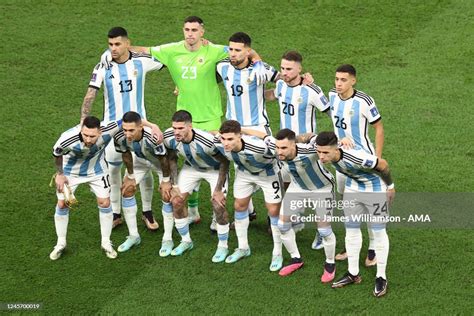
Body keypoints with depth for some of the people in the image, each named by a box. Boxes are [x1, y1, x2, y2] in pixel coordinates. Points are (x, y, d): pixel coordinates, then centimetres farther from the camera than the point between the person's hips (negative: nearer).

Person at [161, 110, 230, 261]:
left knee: (218, 206, -16)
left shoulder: (207, 141, -40)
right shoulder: (169, 137, -26)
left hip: (215, 169, -5)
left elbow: (224, 162, -24)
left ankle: (223, 246, 7)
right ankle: (186, 241, 20)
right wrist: (173, 186, -6)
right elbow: (171, 159, -4)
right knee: (176, 202, -2)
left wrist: (218, 190, -20)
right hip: (191, 167, 5)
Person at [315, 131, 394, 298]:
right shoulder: (323, 149, -25)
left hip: (375, 189, -6)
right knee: (351, 229, 10)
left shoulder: (356, 157, -42)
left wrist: (390, 187, -9)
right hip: (353, 187, 6)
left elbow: (383, 165, -25)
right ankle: (353, 274, 22)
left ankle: (381, 277, 13)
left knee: (378, 231, 1)